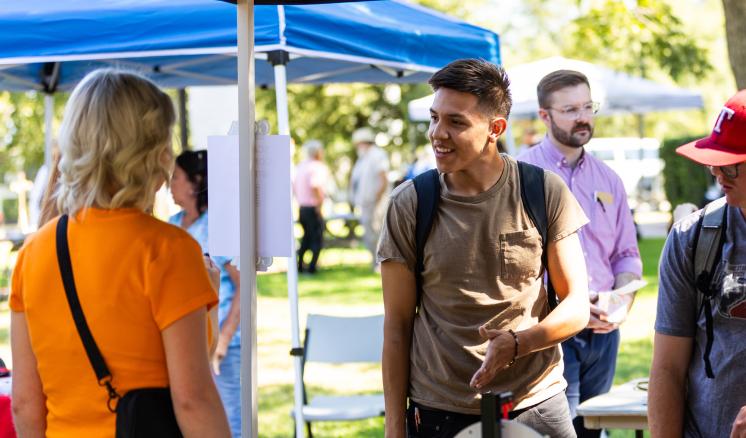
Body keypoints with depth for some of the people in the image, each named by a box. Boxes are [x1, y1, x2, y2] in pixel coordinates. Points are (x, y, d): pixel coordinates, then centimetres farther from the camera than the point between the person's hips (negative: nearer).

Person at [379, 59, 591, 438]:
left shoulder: (545, 193, -5)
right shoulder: (409, 206, -4)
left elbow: (577, 307, -2)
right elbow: (397, 327, 0)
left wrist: (516, 343, -21)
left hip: (536, 404, 0)